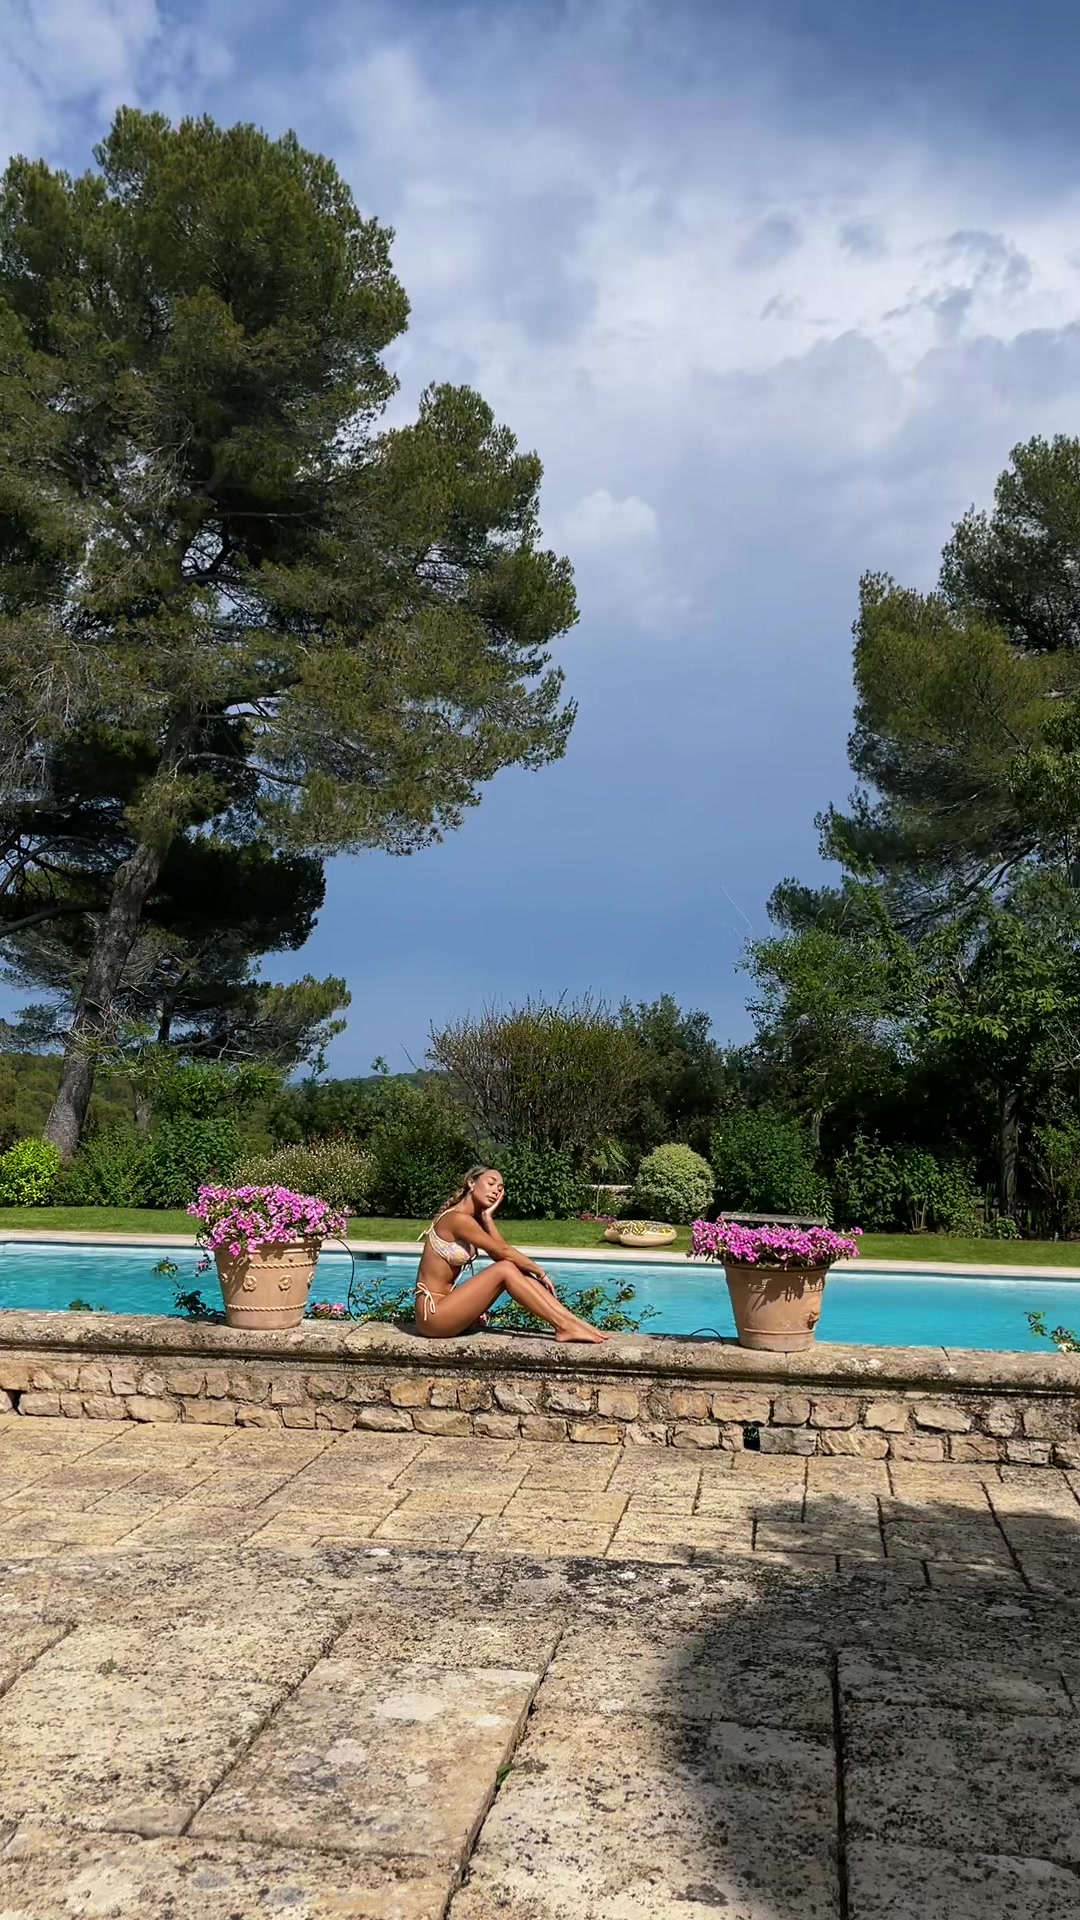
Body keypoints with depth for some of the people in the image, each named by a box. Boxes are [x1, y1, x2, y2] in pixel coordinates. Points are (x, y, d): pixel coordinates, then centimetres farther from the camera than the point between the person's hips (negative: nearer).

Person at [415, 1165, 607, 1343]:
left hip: (447, 1309, 9)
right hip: (433, 1314, -9)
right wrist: (540, 1273, -5)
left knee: (514, 1269, -1)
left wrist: (487, 1216, -3)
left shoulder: (470, 1219, 13)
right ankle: (564, 1326, -15)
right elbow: (503, 1251, -16)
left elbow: (499, 1253, -1)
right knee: (505, 1269, -18)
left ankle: (572, 1321, -7)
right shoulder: (457, 1218, -16)